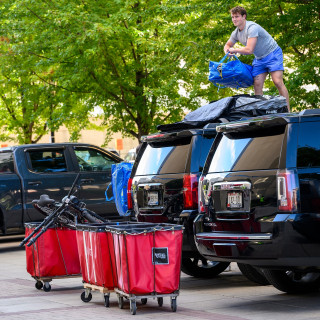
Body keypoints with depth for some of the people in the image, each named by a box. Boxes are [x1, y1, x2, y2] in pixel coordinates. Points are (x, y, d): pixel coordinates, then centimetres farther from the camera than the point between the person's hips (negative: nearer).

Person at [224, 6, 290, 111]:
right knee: (257, 86, -3)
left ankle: (287, 111, -19)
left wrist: (234, 50, -15)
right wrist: (228, 52, -6)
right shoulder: (236, 33, 2)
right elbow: (228, 45, 20)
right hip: (259, 58, 8)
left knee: (278, 82, -19)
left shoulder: (252, 28, -26)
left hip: (272, 54, -8)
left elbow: (249, 50, -31)